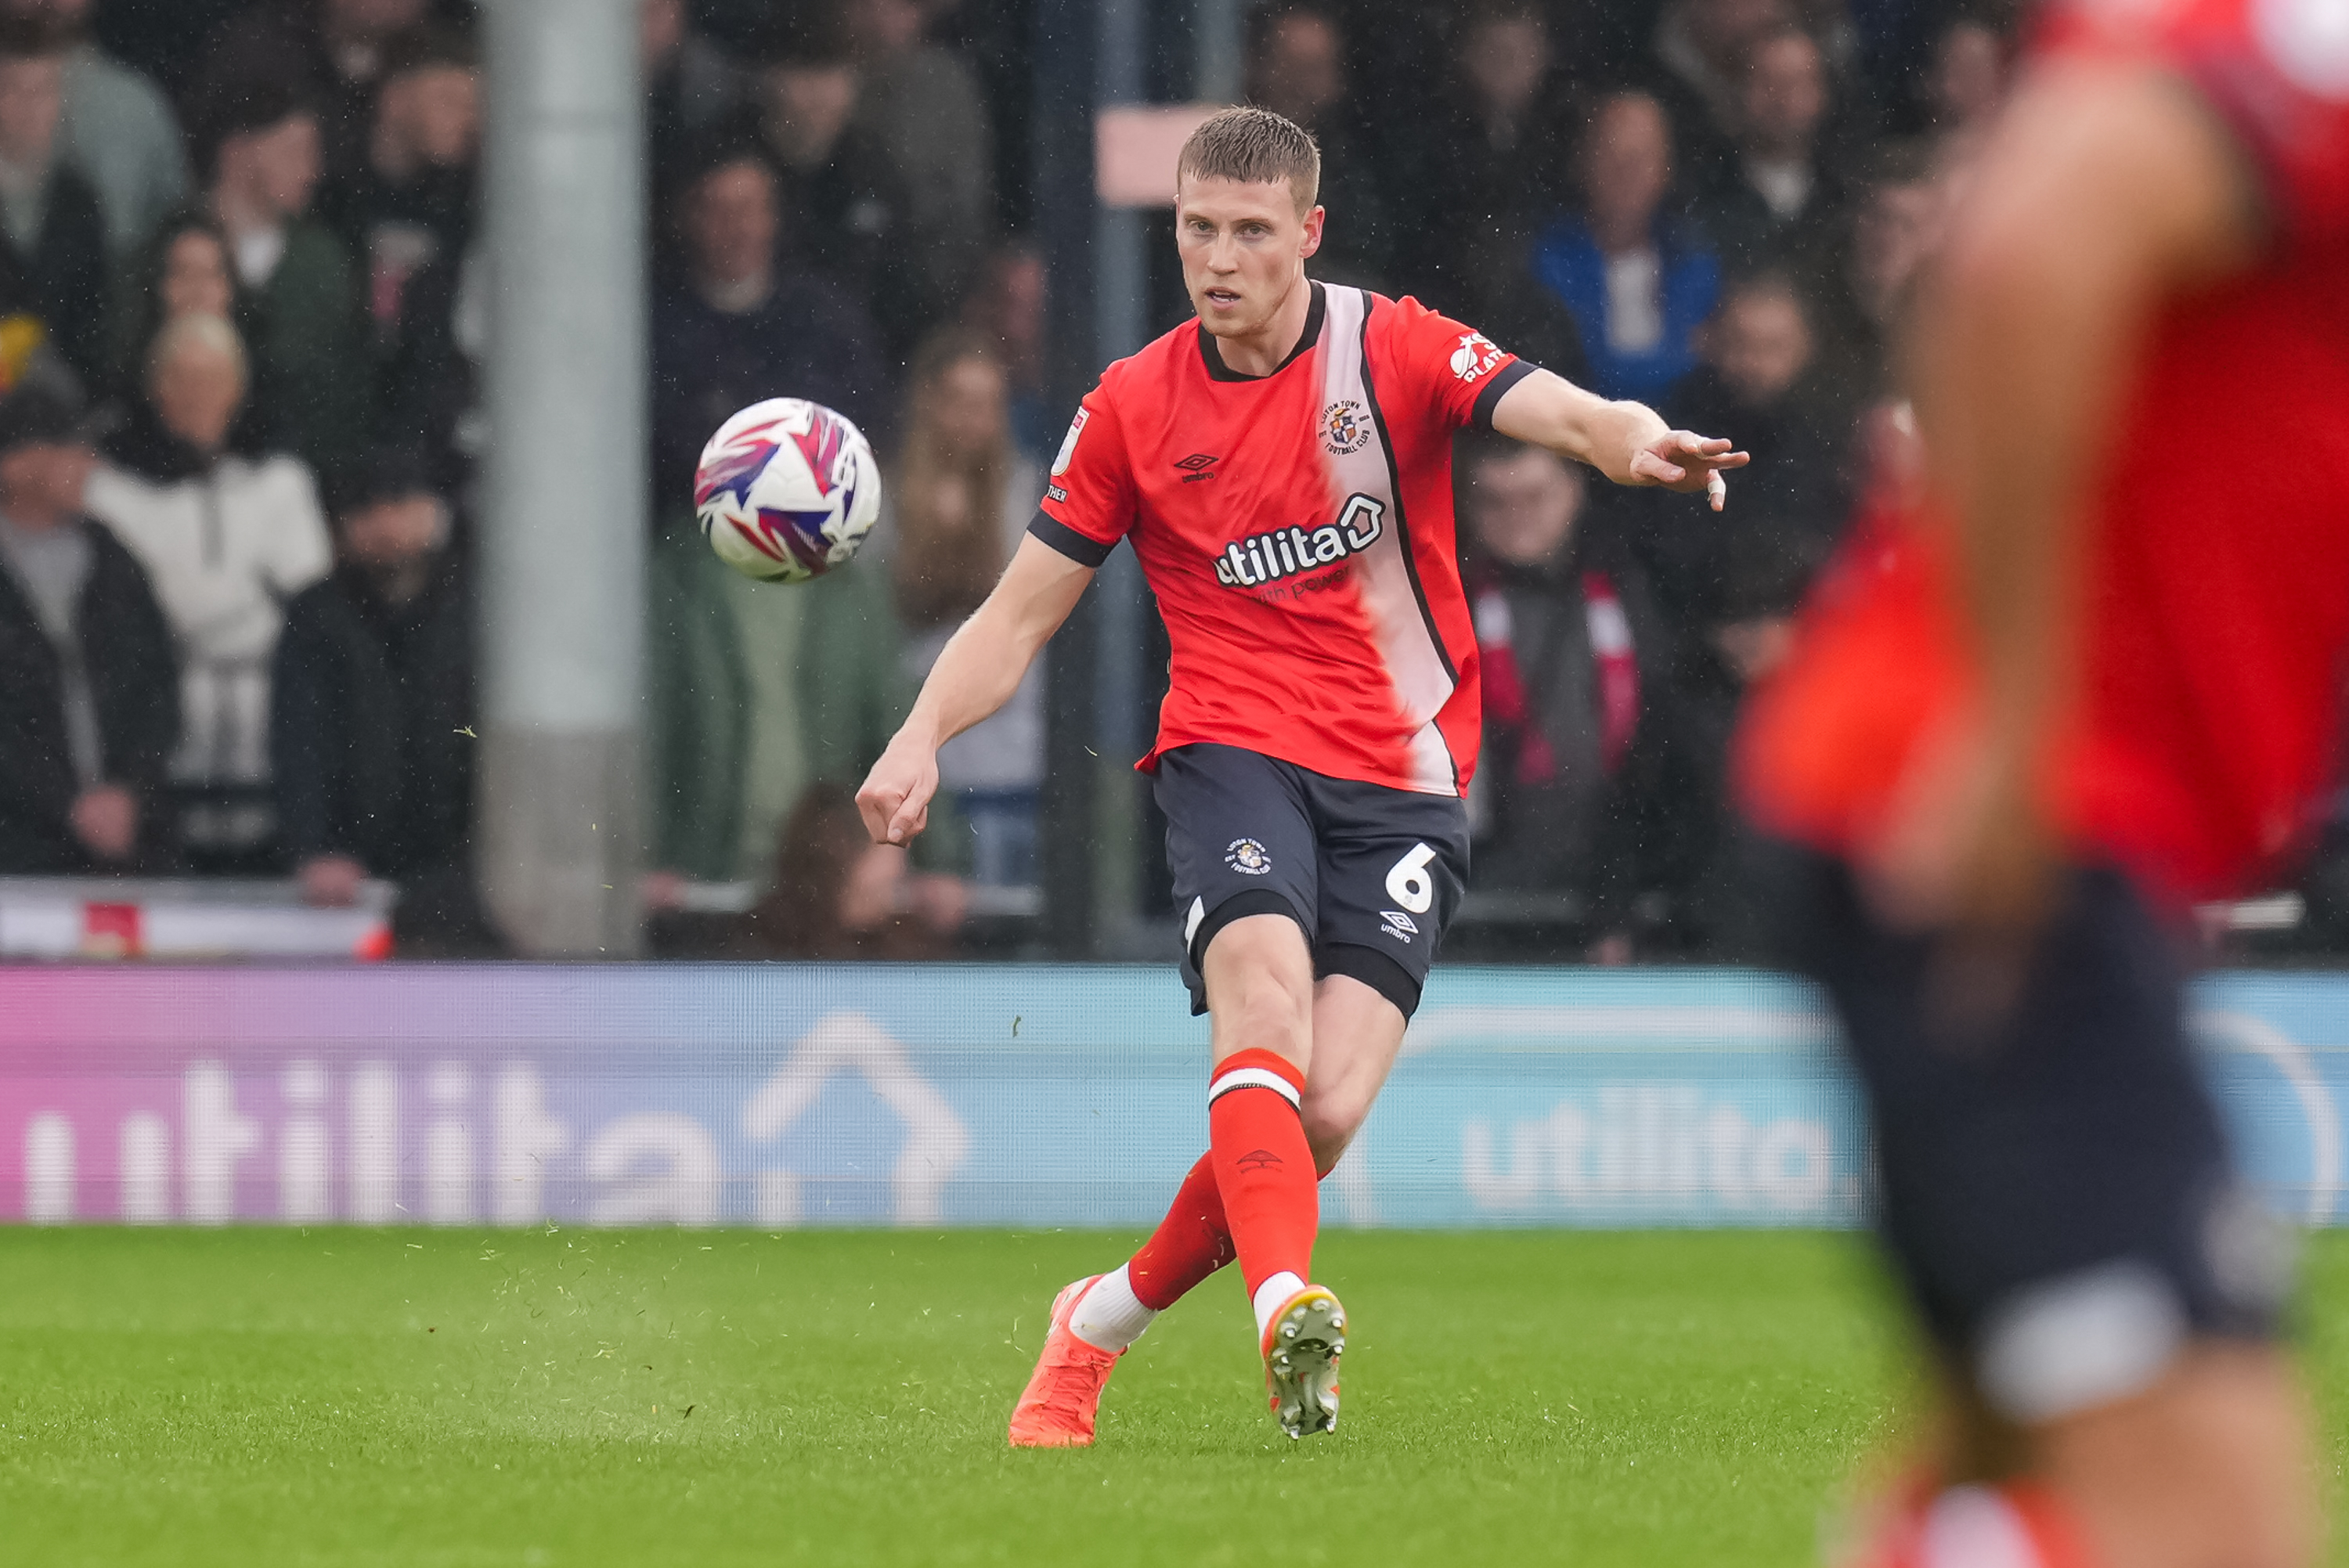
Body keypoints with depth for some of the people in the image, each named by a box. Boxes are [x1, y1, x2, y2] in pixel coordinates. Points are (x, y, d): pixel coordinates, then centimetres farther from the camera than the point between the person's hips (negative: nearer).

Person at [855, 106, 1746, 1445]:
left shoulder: (1391, 350, -1)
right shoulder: (1133, 407, 6)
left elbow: (1567, 415, -16)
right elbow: (1021, 614, 11)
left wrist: (1640, 444, -40)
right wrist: (924, 739, -7)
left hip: (1403, 781, 0)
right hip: (1235, 749, 0)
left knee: (1328, 1109, -12)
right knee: (1264, 1001, -29)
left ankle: (1106, 1321, 10)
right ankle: (1286, 1308, -48)